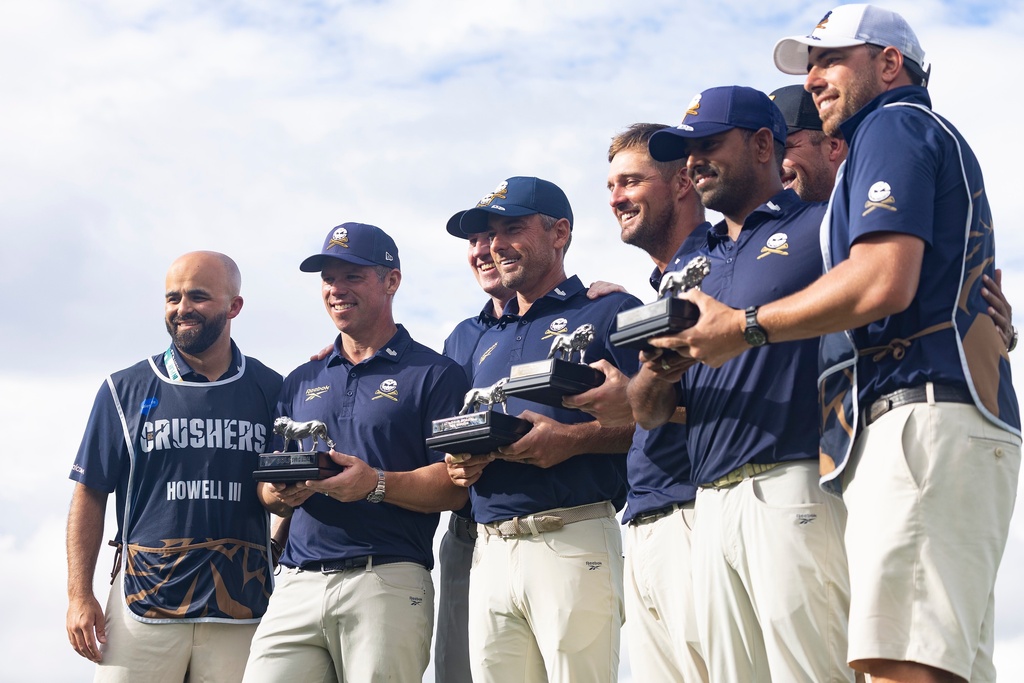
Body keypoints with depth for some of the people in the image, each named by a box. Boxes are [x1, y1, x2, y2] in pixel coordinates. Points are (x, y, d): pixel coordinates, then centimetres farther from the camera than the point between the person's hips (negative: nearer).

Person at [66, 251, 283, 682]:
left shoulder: (271, 391, 8)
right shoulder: (125, 390, 7)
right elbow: (90, 495, 6)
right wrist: (79, 595, -2)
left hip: (240, 609, 1)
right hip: (143, 604, 0)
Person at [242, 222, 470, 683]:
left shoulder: (435, 375, 5)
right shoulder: (301, 382, 22)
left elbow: (455, 487, -5)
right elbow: (268, 493, 20)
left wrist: (376, 484, -19)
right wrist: (279, 493, -4)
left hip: (388, 581, -4)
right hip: (297, 584, 4)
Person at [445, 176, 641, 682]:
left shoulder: (611, 313, 3)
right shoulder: (486, 341, 26)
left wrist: (573, 439, -18)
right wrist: (461, 464, 9)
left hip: (574, 539, -6)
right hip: (490, 546, 7)